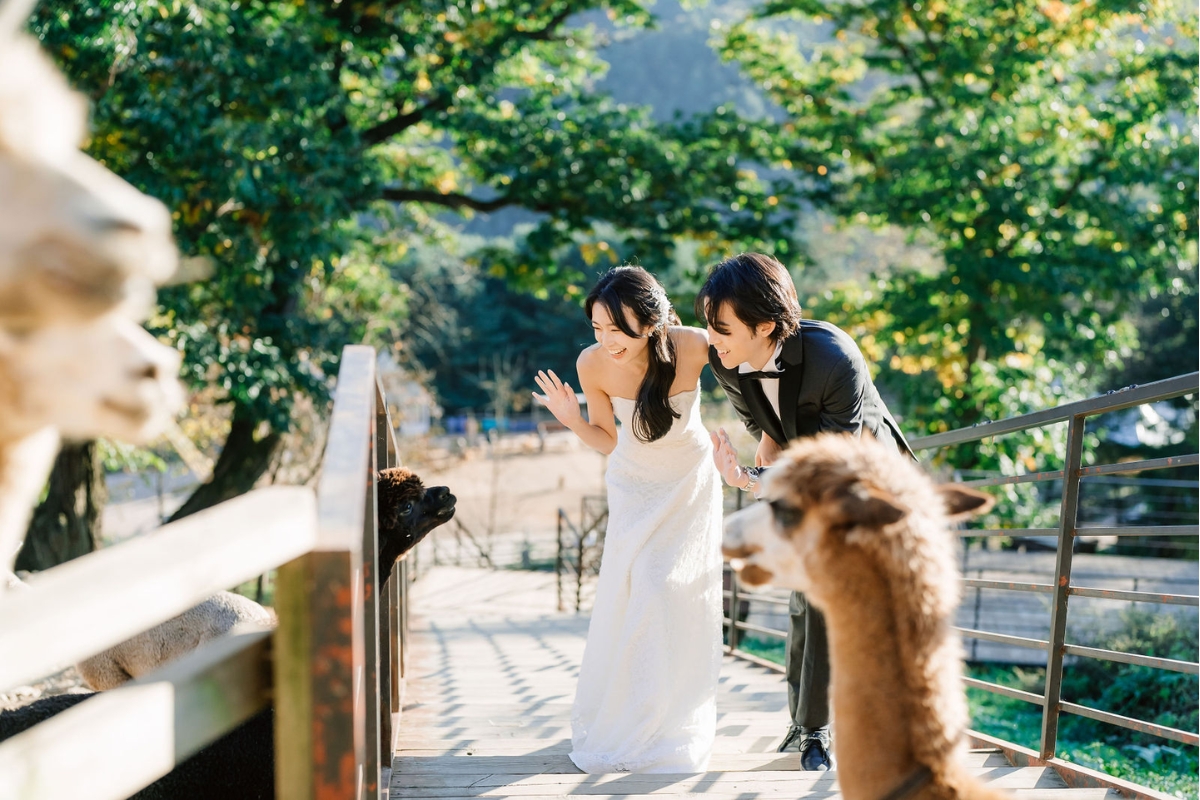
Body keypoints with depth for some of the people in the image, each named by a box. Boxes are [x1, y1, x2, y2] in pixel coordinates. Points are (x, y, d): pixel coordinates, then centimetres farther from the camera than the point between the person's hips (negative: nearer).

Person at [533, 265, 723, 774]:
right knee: (627, 594, -6)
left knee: (676, 591, -8)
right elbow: (609, 441, -5)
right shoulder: (593, 364, -21)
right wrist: (573, 420, -24)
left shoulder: (693, 347, -29)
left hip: (690, 483, -1)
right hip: (634, 487, 1)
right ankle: (613, 725, 10)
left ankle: (670, 727, 8)